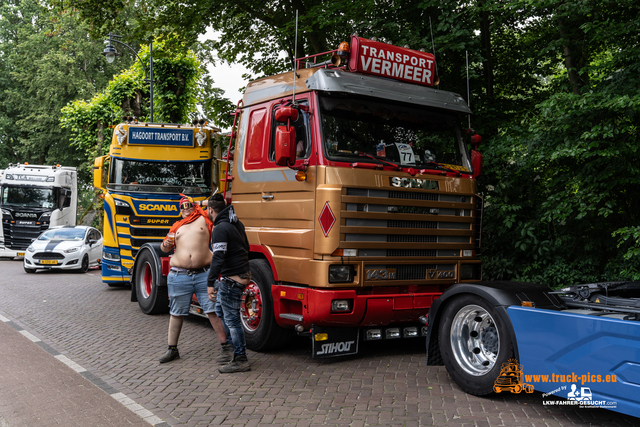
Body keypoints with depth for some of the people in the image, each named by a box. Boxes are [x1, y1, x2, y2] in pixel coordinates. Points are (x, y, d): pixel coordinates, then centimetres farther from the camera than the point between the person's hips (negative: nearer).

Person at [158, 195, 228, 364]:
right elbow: (165, 248, 22)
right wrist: (165, 245, 1)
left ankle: (226, 346, 7)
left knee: (213, 311, -2)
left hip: (203, 274, -2)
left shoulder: (204, 220, 10)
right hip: (179, 275, 3)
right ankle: (172, 349, 22)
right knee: (176, 313, 10)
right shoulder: (176, 227, 19)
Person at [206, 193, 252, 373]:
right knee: (220, 309, 25)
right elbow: (246, 248, 23)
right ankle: (231, 343, 33)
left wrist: (210, 283, -24)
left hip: (232, 279, -10)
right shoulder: (236, 224, 12)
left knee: (231, 318, -3)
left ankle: (240, 360, 3)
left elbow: (218, 258, -25)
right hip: (242, 272, 10)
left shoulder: (220, 228, -18)